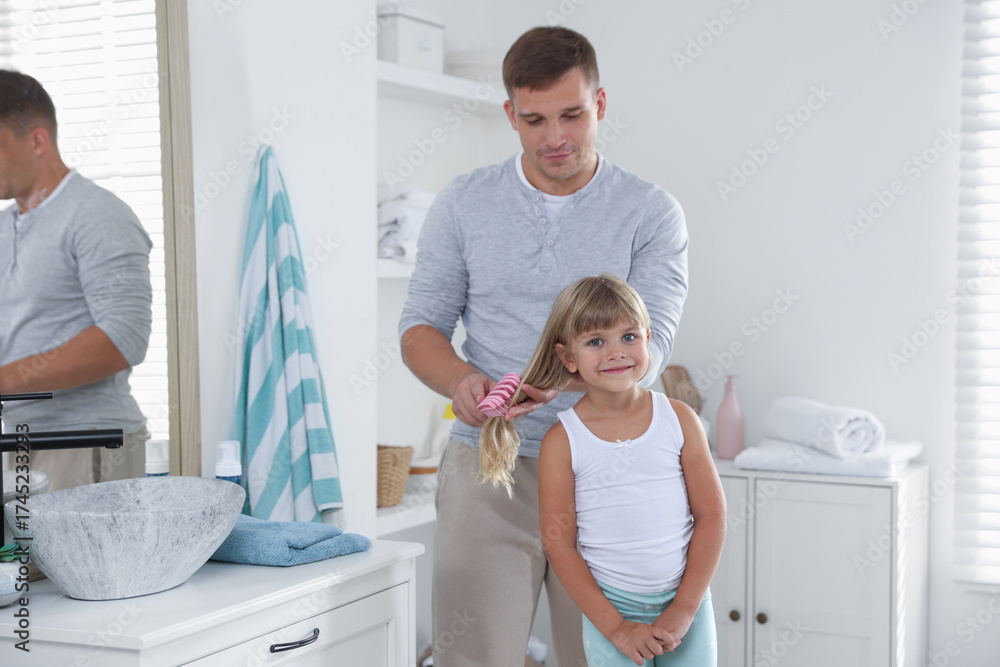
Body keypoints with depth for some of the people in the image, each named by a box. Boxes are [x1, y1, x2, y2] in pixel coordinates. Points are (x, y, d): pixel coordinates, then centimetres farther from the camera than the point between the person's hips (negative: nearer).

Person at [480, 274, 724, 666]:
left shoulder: (679, 419, -3)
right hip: (611, 606, -1)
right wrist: (615, 626, -9)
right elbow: (559, 546, -6)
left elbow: (711, 516, -2)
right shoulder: (561, 441, -8)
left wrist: (684, 609, -8)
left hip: (688, 603, 2)